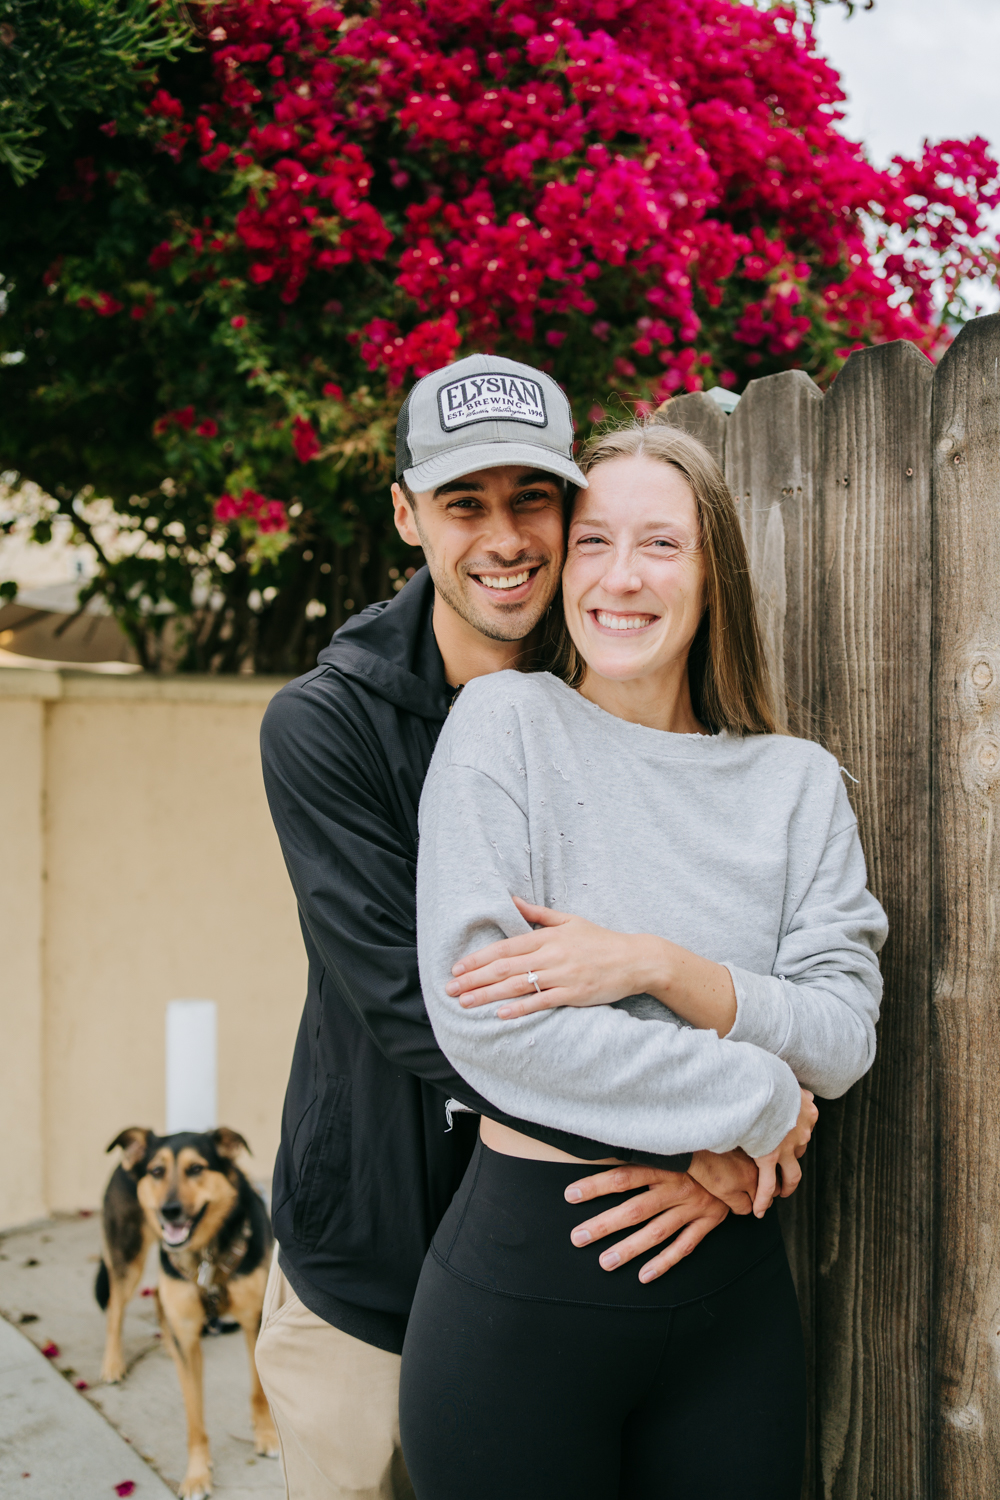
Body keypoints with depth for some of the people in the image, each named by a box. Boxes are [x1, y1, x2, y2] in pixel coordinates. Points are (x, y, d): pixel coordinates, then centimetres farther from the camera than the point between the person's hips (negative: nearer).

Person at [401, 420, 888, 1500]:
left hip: (732, 1285, 4)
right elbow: (475, 1013, -15)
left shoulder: (799, 781, 5)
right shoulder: (508, 720, -7)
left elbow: (844, 1036, -1)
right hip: (526, 1272, -3)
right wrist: (753, 1098, -11)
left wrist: (656, 966, -18)